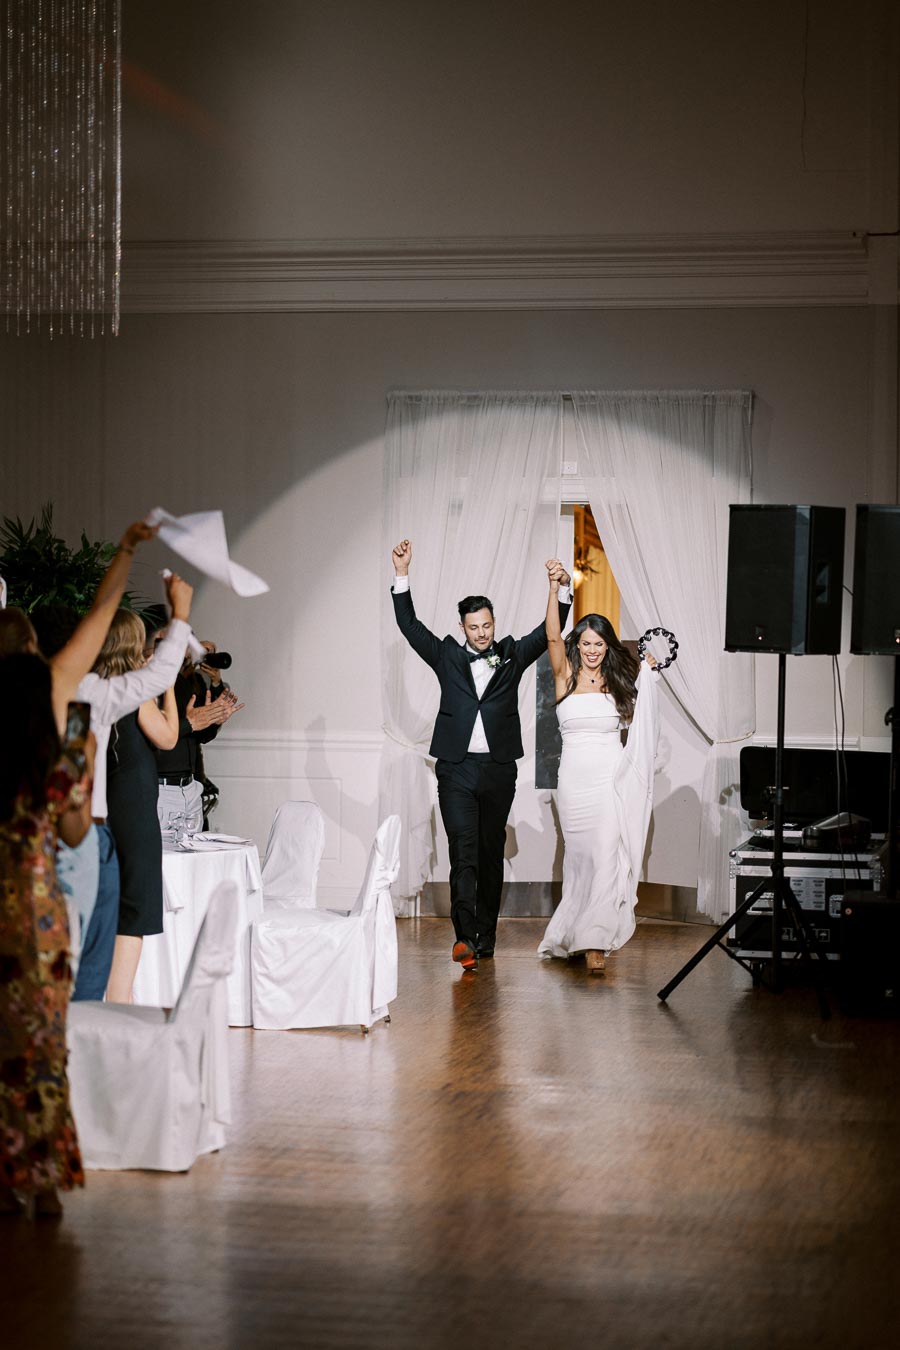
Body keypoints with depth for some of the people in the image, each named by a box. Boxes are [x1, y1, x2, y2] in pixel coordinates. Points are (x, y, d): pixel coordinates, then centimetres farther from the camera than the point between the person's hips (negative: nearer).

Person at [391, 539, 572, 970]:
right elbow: (410, 626, 4)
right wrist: (402, 576, -5)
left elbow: (550, 631, 3)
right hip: (457, 769, -2)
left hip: (499, 770, 2)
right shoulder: (447, 656, 9)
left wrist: (561, 591, -13)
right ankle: (466, 935, -22)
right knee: (463, 851, -13)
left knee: (491, 853, 8)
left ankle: (486, 932, 15)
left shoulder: (512, 656, 10)